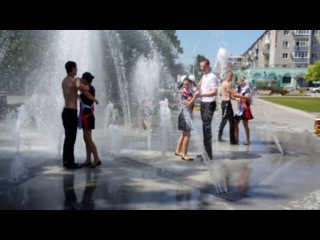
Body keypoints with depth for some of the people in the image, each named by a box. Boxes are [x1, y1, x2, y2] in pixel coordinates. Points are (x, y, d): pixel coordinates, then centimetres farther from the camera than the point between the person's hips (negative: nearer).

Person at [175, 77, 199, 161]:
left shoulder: (191, 92, 7)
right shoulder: (183, 94, -15)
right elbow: (188, 104, -25)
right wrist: (194, 97, -30)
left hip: (189, 115, 9)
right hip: (185, 115, -9)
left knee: (184, 134, 16)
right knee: (187, 135, -8)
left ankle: (178, 151, 27)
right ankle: (184, 154, -4)